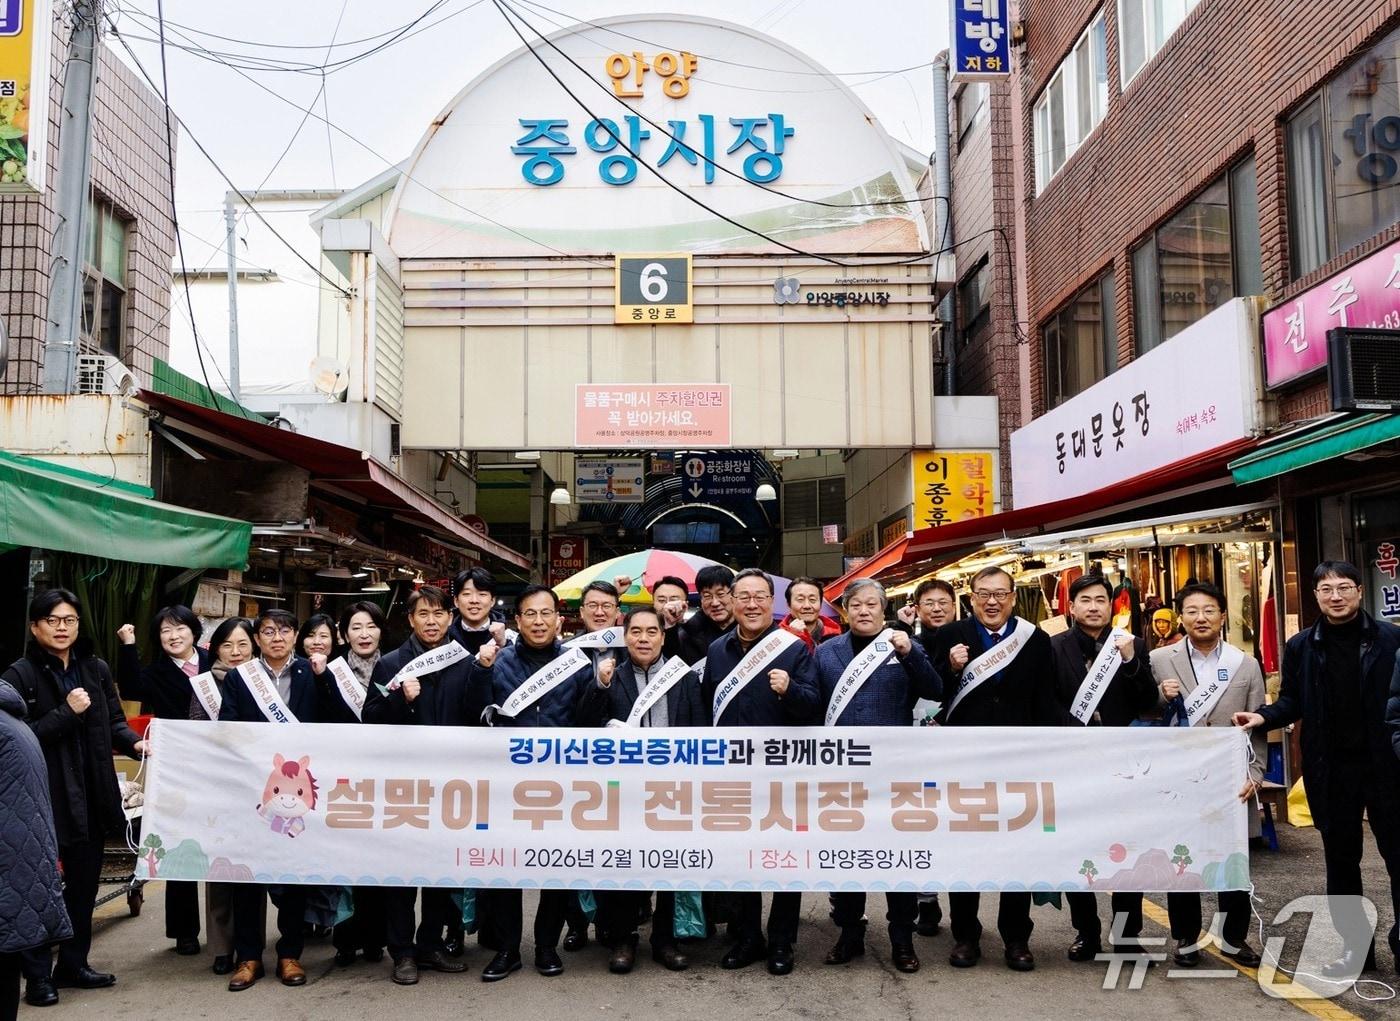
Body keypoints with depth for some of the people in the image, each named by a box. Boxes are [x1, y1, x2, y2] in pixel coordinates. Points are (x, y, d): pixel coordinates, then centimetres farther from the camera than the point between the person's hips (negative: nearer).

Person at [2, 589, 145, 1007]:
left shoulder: (96, 670, 7)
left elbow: (113, 722, 10)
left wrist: (135, 743, -9)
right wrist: (66, 712, -21)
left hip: (91, 796, 6)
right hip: (43, 797, -5)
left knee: (85, 883, 15)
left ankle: (73, 963, 29)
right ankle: (38, 974, 18)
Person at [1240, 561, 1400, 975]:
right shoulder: (1301, 646, 3)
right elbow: (1292, 701, 9)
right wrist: (1264, 716, -10)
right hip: (1330, 769, 3)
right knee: (1340, 860, 12)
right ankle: (1355, 946, 25)